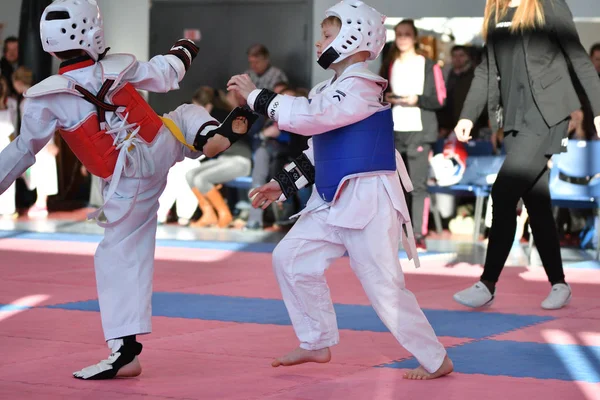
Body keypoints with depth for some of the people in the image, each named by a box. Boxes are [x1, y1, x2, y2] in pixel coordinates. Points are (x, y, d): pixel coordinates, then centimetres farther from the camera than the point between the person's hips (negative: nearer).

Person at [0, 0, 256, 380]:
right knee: (187, 113, 31)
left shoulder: (45, 98, -11)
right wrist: (182, 52, 31)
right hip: (166, 146, 2)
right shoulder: (121, 67, -7)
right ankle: (213, 135, -4)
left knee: (121, 259, 6)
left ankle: (125, 352, 3)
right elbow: (165, 76, 11)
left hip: (130, 184, -2)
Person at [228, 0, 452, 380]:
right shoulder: (332, 89, 13)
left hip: (368, 199, -10)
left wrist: (256, 95, -18)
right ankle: (318, 344, 22)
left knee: (385, 287, -8)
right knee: (292, 259, 11)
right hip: (333, 201, 10)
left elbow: (308, 117, -28)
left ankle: (436, 360, 4)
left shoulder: (362, 87, -17)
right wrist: (282, 185, 15)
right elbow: (319, 147, 20)